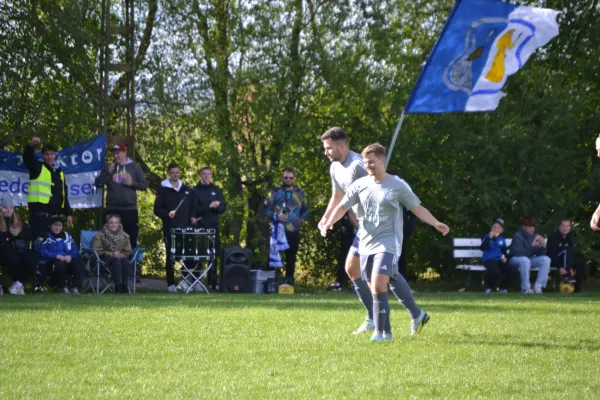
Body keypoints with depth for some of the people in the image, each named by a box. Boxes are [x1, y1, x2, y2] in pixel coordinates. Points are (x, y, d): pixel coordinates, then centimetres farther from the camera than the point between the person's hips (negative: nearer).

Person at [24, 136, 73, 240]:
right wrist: (31, 146, -37)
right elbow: (28, 158, -15)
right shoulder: (38, 167, 6)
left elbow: (64, 195, 23)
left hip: (55, 214, 6)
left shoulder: (59, 172, 21)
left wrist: (68, 213, 15)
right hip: (40, 213, -6)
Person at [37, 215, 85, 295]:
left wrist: (70, 256, -9)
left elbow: (75, 250, 14)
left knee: (79, 264, -24)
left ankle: (75, 287, -22)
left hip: (67, 260, 5)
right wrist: (56, 256, -21)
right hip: (52, 263, -5)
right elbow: (42, 251, -10)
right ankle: (63, 287, -22)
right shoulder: (46, 237, 5)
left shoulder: (67, 236, 22)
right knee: (59, 263, -39)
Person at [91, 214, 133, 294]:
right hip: (106, 259, -3)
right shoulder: (100, 235, -4)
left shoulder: (124, 236, 6)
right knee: (116, 261, -36)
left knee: (125, 260, -32)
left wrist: (119, 255, -13)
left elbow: (128, 252, 9)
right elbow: (97, 251, -8)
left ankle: (124, 285, -32)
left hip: (121, 257, 3)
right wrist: (111, 254, -20)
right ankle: (118, 286, -42)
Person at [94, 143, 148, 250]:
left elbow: (144, 185, 5)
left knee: (131, 238, 0)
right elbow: (97, 183, 2)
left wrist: (132, 183, -11)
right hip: (112, 209, 1)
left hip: (130, 209, -1)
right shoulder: (109, 167, 8)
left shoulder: (135, 167, 5)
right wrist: (108, 172, -10)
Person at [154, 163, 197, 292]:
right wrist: (167, 214, -18)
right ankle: (171, 284, 4)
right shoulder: (163, 190, 3)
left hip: (185, 228, 3)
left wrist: (193, 217, 0)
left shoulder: (187, 190, 15)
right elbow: (157, 210, -1)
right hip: (170, 228, -3)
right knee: (171, 256, -1)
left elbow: (193, 207, 19)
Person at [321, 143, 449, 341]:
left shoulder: (398, 185, -4)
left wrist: (436, 223, -11)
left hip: (388, 244, -5)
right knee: (376, 286, 8)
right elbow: (342, 206, 8)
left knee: (378, 285, -18)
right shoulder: (360, 185, 5)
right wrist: (329, 222, -9)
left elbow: (418, 208, 1)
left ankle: (381, 331, -10)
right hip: (367, 244, 5)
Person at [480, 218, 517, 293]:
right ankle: (489, 287, -5)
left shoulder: (502, 239, 16)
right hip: (489, 260, -5)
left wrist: (504, 257, 7)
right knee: (496, 272, -37)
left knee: (513, 270, -20)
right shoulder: (487, 237, 2)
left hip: (499, 261, 5)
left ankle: (502, 287, 2)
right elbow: (482, 248, -14)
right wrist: (489, 237, -19)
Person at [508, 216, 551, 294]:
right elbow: (517, 252, -31)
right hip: (516, 259, -6)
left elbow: (539, 254, -3)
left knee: (546, 259, -15)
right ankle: (525, 288, -27)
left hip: (529, 259, 6)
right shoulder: (518, 236, -18)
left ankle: (538, 287, -17)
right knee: (525, 260, -38)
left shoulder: (534, 235, -4)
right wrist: (531, 246, -38)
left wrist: (543, 246, -25)